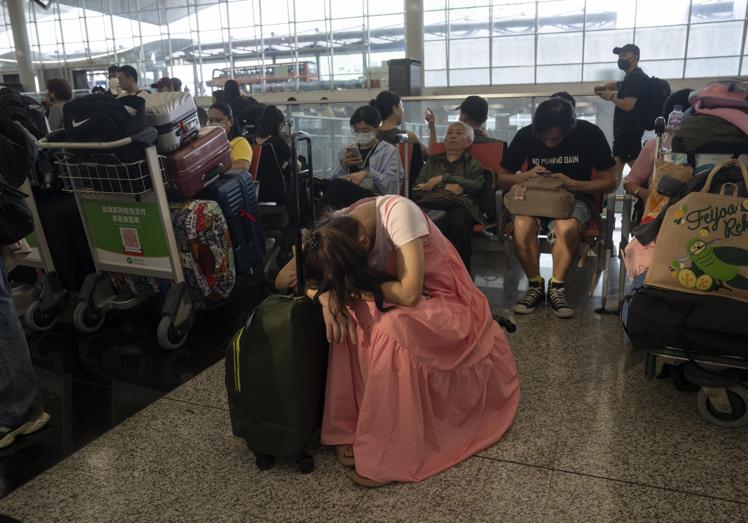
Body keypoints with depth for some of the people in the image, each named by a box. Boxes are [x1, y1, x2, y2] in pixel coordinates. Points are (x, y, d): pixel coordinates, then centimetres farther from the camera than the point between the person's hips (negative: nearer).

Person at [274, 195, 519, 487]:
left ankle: (390, 454, -21)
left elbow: (409, 293, -33)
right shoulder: (335, 233, -13)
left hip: (445, 303, -5)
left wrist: (352, 286, -25)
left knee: (391, 328, -34)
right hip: (399, 304, 6)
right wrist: (326, 293, -29)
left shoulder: (397, 211, -29)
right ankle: (352, 427, -9)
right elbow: (284, 279, -11)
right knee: (351, 319, -23)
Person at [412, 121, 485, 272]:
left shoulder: (472, 163, 25)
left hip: (458, 205, -1)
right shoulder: (432, 161, 31)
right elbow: (417, 189, 18)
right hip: (430, 204, 1)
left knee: (459, 226, -39)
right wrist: (445, 187, 1)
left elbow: (477, 185, 4)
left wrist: (442, 178, 0)